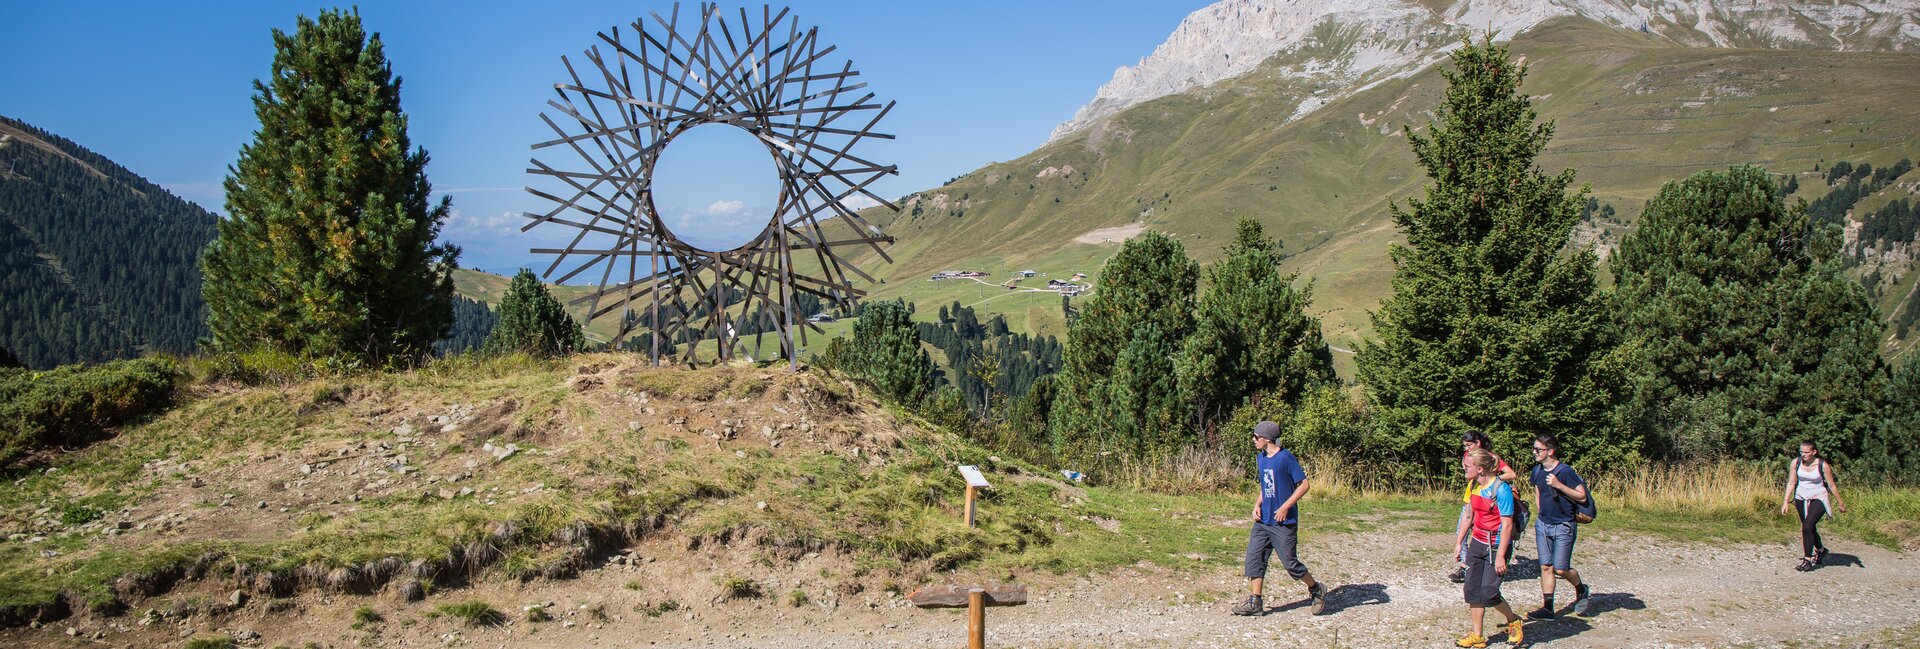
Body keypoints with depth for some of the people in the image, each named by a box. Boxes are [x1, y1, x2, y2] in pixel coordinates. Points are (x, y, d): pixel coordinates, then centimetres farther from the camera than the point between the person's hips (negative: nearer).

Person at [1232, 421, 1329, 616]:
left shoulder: (1285, 457, -15)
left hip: (1284, 522, -8)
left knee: (1290, 563, -2)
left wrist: (1285, 507, -18)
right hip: (1263, 520, 8)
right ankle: (1255, 602, 6)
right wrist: (1257, 504, 4)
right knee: (1254, 557, 1)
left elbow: (1304, 484, -14)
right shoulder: (1260, 457, 10)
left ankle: (1316, 589, 22)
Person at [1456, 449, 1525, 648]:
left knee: (1489, 594, -7)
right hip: (1477, 543, 7)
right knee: (1472, 590, 3)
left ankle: (1514, 621, 20)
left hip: (1495, 546, -7)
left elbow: (1507, 525, -19)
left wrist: (1500, 556, -22)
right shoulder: (1475, 487, 4)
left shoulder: (1500, 490, -19)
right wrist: (1460, 541, 18)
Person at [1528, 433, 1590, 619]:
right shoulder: (1537, 471, 3)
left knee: (1561, 570, -5)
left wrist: (1559, 485, -26)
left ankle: (1582, 590, 25)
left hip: (1563, 526, -6)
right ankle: (1547, 608, 10)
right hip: (1543, 525, 6)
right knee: (1545, 567, 5)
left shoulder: (1565, 471, -17)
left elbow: (1582, 496, -18)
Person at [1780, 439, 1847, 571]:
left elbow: (1832, 485, -5)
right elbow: (1791, 483, -3)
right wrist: (1786, 501, -7)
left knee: (1807, 527, -18)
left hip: (1818, 498, -4)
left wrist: (1841, 503, 4)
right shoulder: (1795, 463, -8)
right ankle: (1821, 550, 46)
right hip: (1801, 498, 4)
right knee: (1810, 528, 17)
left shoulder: (1823, 465, -15)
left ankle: (1808, 561, -11)